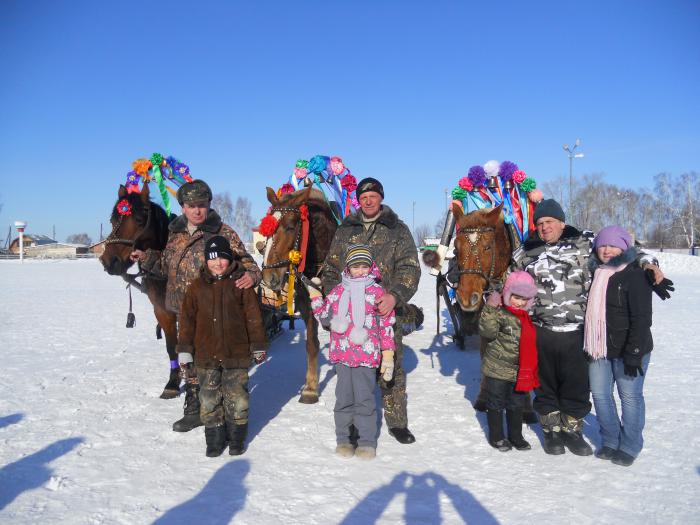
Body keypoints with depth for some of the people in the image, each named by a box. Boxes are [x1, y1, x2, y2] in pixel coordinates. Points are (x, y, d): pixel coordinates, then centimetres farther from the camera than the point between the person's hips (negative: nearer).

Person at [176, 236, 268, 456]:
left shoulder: (240, 284, -4)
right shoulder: (197, 287, 2)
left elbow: (253, 317, -1)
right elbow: (187, 320, 6)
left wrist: (258, 346, 1)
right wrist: (184, 351, 4)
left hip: (236, 354, -2)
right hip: (206, 355, 2)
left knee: (236, 398, 7)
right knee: (209, 399, 9)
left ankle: (237, 438, 24)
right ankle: (214, 438, 25)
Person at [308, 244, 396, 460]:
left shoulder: (377, 292, -1)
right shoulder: (338, 291, 9)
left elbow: (387, 324, 0)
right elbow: (325, 318, 16)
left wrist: (388, 354, -3)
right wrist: (316, 298, 4)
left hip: (367, 355, -3)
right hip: (342, 353, 3)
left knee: (364, 399, 3)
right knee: (343, 398, 11)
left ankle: (367, 442, 17)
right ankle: (343, 439, 25)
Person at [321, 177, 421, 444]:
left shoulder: (398, 230, 3)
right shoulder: (345, 231, 12)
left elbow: (410, 269, -8)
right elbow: (330, 270, 16)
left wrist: (395, 296, -25)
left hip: (387, 312, -2)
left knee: (392, 369, 5)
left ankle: (397, 422, 21)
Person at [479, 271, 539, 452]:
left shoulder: (529, 317, 7)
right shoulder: (499, 313, -14)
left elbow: (532, 342, 21)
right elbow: (487, 332, -27)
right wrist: (490, 309, -36)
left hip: (520, 371, 6)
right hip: (497, 369, -6)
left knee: (516, 405, 17)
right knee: (496, 403, 8)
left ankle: (516, 436, 33)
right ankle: (496, 437, 22)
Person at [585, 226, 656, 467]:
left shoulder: (635, 275, -12)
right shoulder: (596, 273, 9)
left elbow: (642, 318, -16)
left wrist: (633, 354, -20)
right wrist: (589, 346, 15)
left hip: (627, 349, -6)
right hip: (599, 348, 7)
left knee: (630, 396, 5)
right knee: (600, 394, 12)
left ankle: (629, 447, 21)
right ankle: (611, 441, 29)